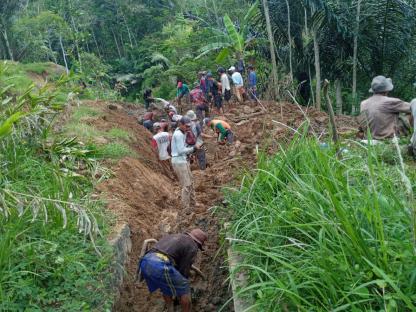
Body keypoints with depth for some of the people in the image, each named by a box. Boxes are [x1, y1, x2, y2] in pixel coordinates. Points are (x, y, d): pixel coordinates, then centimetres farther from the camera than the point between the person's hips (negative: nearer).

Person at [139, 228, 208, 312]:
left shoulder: (172, 237, 34)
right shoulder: (192, 247, 12)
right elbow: (184, 270, 9)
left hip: (146, 263, 8)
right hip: (160, 267, -8)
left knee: (166, 287, 33)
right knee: (184, 290, 12)